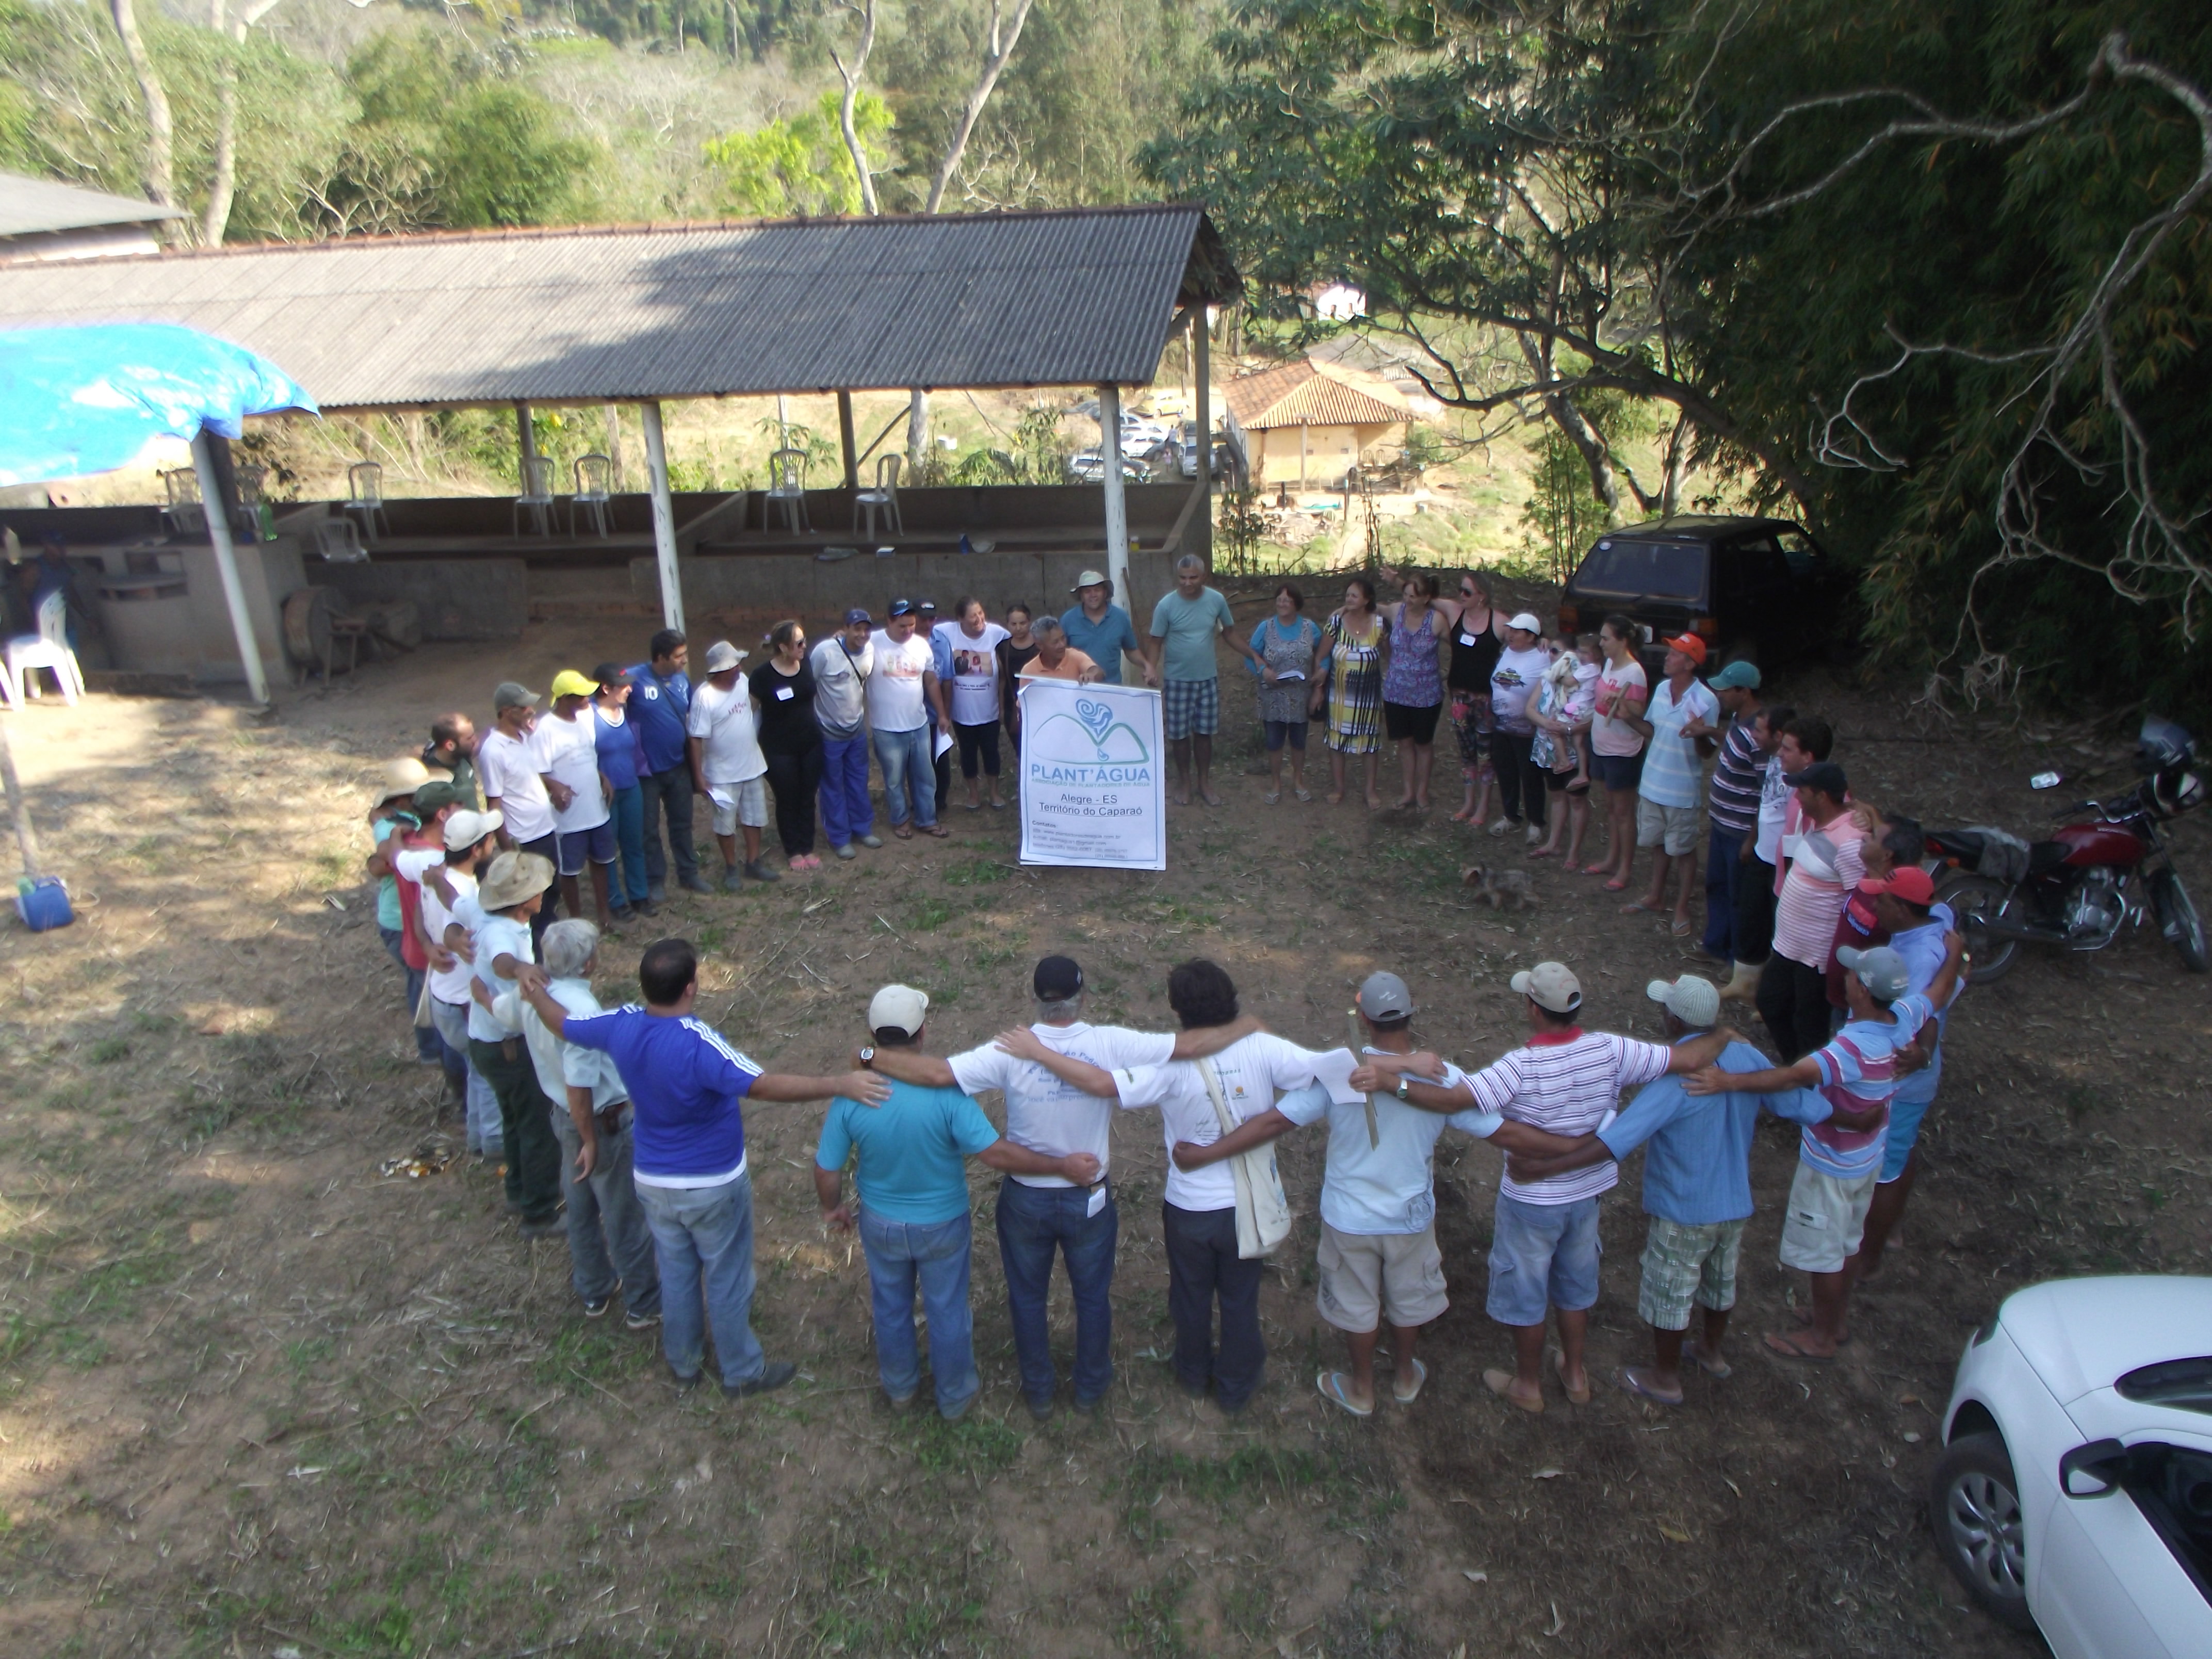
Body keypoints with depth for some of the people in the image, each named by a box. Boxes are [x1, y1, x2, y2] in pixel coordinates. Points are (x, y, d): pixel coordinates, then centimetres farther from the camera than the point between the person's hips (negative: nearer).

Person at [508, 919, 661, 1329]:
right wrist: (591, 1142, -21)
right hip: (601, 1121, -8)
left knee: (580, 1208, 25)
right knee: (625, 1218, 11)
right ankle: (644, 1304, 28)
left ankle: (593, 1292, 44)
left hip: (563, 1114, 8)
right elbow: (578, 1086, -31)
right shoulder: (582, 1012, -35)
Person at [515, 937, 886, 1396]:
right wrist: (840, 1084, -41)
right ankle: (742, 1372, 33)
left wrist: (535, 990, 26)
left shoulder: (622, 1026, -13)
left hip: (653, 1181, 6)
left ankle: (683, 1363, 44)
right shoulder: (698, 1042, -33)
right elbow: (762, 1085, -42)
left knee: (676, 1273, 25)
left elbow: (562, 1023, 5)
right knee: (727, 1280, 15)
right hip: (713, 1185, -6)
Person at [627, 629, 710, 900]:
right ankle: (655, 880, 26)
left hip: (679, 766, 5)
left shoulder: (682, 679, -2)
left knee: (682, 824, 18)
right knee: (649, 829, 11)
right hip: (646, 770, -5)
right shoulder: (635, 679, -20)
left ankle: (689, 874, 33)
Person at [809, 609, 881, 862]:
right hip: (829, 732, -5)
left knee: (859, 782, 17)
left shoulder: (870, 650, -8)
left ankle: (862, 829, 34)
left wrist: (863, 716, 13)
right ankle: (839, 838, 22)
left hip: (857, 729, 5)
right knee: (833, 787, 9)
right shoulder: (825, 652, -24)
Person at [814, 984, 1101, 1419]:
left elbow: (827, 1172, -13)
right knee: (947, 1311, 22)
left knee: (891, 1307, 27)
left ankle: (899, 1387, 50)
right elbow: (997, 1154, -31)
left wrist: (834, 1208, 8)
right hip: (942, 1226, -2)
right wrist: (1063, 1166, -20)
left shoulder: (851, 1095, -23)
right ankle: (955, 1396, 43)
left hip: (881, 1224, 2)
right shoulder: (946, 1092, -32)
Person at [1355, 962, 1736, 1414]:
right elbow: (1687, 1059, -12)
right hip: (1586, 1193, 5)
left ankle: (1528, 1385, 36)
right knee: (1576, 1285, 27)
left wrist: (1390, 1082, -41)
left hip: (1531, 1200, -5)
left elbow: (1454, 1099, -41)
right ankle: (1575, 1374, 46)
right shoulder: (1609, 1050, -18)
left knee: (1525, 1294, 17)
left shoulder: (1522, 1068, -31)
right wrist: (1721, 1036, 8)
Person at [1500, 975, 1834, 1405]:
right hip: (1735, 1203, 7)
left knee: (1668, 1297, 15)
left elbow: (1617, 1139, -40)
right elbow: (1806, 1106, 2)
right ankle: (1712, 1353, 51)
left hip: (1683, 1212, -7)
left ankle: (1665, 1380, 33)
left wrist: (1546, 1167, -43)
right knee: (1719, 1283, 28)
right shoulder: (1747, 1057, -11)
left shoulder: (1675, 1077, -31)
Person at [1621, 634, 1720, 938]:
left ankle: (1682, 909, 20)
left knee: (1682, 851, 7)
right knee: (1658, 843, 20)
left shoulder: (1706, 701, -18)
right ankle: (1656, 897, 36)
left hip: (1682, 790, -6)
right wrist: (1629, 716, -3)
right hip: (1652, 783, 6)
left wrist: (1700, 735, -35)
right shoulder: (1662, 689, 0)